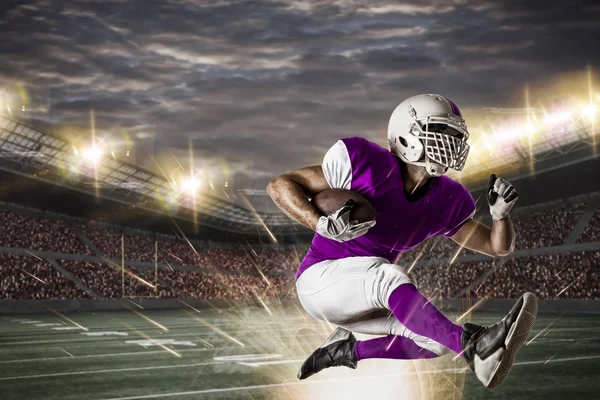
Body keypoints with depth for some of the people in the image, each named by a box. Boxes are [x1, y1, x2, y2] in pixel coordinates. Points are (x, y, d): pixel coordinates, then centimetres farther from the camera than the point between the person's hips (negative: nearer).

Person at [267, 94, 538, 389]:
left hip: (361, 300, 7)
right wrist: (324, 225, -32)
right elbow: (279, 186, -15)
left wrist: (501, 213, -16)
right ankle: (475, 346, -48)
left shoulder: (445, 201, -1)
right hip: (318, 281, -7)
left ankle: (346, 351, 9)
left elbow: (497, 247, 6)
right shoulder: (368, 165, -19)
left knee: (439, 340, -9)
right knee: (387, 274, -35)